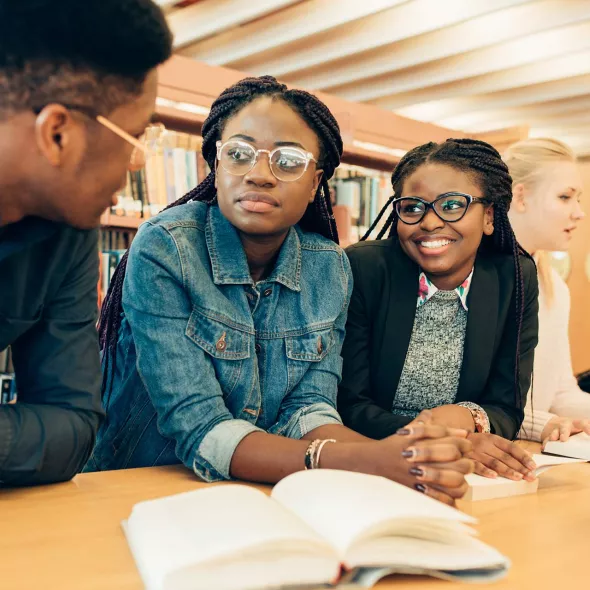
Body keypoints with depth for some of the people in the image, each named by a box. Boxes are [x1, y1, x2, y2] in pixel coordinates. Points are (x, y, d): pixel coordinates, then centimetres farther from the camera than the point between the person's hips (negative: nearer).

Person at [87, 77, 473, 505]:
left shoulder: (330, 269, -2)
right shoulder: (164, 250, -16)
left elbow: (307, 409, -6)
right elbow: (198, 430, -21)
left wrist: (384, 457, -26)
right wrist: (356, 462, -33)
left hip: (263, 496, 4)